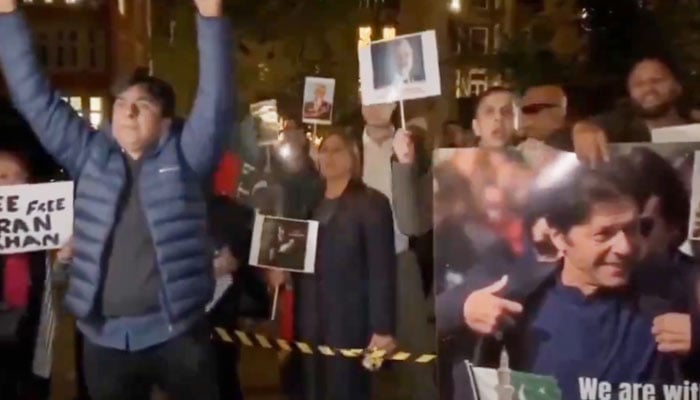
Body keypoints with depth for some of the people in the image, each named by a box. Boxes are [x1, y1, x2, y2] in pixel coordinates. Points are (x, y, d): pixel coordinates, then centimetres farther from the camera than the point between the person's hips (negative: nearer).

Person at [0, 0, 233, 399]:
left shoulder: (184, 156, 0)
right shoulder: (91, 156, 8)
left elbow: (216, 100, -11)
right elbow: (37, 99, 8)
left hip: (176, 331, -3)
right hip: (106, 335, 3)